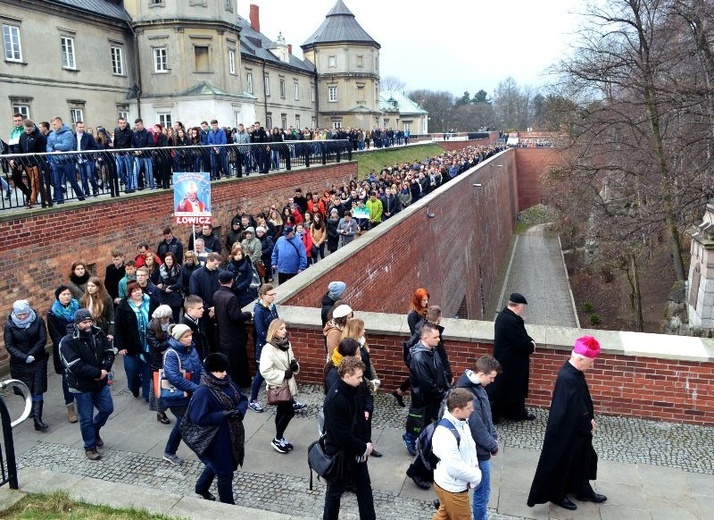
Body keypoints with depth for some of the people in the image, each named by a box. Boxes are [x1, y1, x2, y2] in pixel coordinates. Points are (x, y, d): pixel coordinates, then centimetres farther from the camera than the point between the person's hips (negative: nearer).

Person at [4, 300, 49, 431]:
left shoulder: (38, 320, -7)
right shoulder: (10, 324, -7)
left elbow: (42, 339, -7)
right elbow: (9, 345, -7)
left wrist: (31, 355, -16)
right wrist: (24, 358, -18)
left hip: (38, 360, 0)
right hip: (20, 363, 0)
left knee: (38, 390, -4)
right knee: (26, 390, 5)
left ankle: (37, 418, -3)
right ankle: (36, 415, 25)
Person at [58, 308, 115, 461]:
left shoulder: (98, 334, -3)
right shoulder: (68, 342, -18)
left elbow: (110, 351, 1)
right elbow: (76, 366, -24)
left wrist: (105, 369, -16)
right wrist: (98, 373, -21)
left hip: (100, 382, 5)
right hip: (82, 386, -5)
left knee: (107, 408, 15)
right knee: (86, 418, 6)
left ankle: (94, 431, 43)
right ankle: (90, 447, 23)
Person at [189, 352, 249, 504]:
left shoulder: (228, 383, -1)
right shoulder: (203, 392, -24)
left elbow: (243, 399, 7)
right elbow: (198, 418, -27)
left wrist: (240, 410, -15)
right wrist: (223, 415, -27)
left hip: (231, 434, 8)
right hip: (217, 438, -8)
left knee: (216, 464, 28)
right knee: (225, 472, 6)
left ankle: (201, 487, 53)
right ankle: (228, 504, 26)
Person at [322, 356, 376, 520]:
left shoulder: (350, 391, -5)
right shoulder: (334, 401, -32)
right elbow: (342, 436, -29)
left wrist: (364, 444, -3)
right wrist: (363, 447, -16)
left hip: (356, 450, 8)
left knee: (364, 486, 19)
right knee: (336, 489, 14)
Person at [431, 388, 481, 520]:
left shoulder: (461, 422, -5)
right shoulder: (445, 434, -34)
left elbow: (470, 446, 9)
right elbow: (455, 468, -31)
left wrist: (475, 469, -6)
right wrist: (475, 477, -15)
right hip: (452, 488, -8)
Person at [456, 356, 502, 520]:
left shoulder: (477, 386, -1)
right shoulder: (469, 395, -31)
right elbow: (477, 428, -24)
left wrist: (494, 436, 4)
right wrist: (493, 446, -10)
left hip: (478, 448, 9)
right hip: (479, 451, -9)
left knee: (480, 489, 24)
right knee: (483, 491, 6)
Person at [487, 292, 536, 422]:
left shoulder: (504, 315, 5)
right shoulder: (511, 321, -28)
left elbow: (521, 335, 13)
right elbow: (521, 343, -27)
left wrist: (530, 341, -3)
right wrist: (532, 345, -7)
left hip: (505, 360, 11)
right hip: (510, 363, -11)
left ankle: (517, 412, 36)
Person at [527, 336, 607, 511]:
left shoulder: (573, 371, -2)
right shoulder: (568, 379, -33)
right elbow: (576, 410, -27)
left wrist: (589, 420, 6)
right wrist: (589, 425, -14)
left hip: (575, 428, 9)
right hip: (566, 430, -9)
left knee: (581, 459, 24)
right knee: (562, 462, 11)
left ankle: (583, 491, 42)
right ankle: (557, 495, 30)